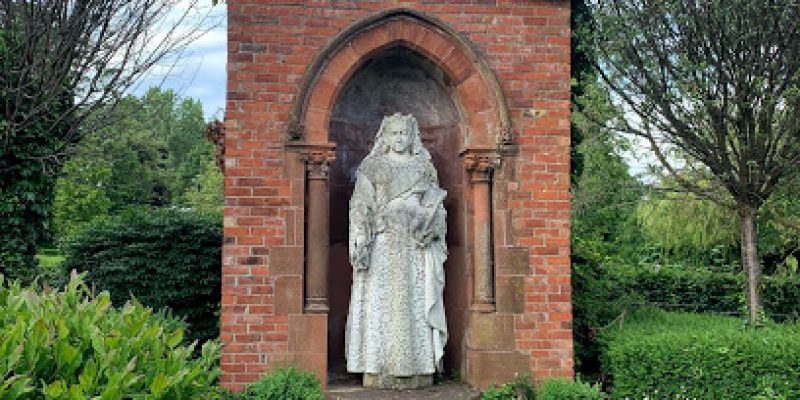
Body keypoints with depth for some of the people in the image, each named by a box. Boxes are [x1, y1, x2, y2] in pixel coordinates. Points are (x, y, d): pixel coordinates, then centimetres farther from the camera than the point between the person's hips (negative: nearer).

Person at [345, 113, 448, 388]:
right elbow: (361, 207, 2)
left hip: (415, 246, 2)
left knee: (415, 302, -1)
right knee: (380, 302, -6)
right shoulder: (372, 166, 9)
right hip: (382, 244, -1)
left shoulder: (424, 167, 14)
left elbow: (436, 206, 11)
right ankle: (379, 372, -2)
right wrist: (361, 242, -9)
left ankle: (417, 370, 2)